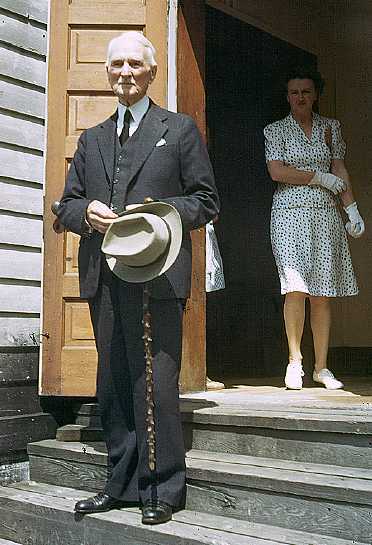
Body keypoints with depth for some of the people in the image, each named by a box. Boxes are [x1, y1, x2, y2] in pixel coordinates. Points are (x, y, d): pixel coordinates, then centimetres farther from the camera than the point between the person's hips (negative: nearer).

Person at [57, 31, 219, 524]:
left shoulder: (180, 129, 9)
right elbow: (65, 205, 20)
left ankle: (162, 491, 7)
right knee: (113, 386, 10)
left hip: (156, 275, -5)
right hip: (103, 277, 5)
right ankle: (122, 485, 22)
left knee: (156, 385, -6)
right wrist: (86, 213, -3)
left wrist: (163, 212, -12)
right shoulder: (92, 139, 21)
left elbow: (206, 200, 5)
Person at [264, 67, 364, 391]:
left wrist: (352, 210, 3)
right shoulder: (276, 130, 9)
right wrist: (321, 177, -3)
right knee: (296, 288, -16)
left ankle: (321, 367, 8)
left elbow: (340, 172, 13)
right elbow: (277, 171, -3)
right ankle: (295, 361, -2)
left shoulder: (330, 127, 16)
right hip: (290, 211, -2)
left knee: (322, 294, 0)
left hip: (325, 213, 2)